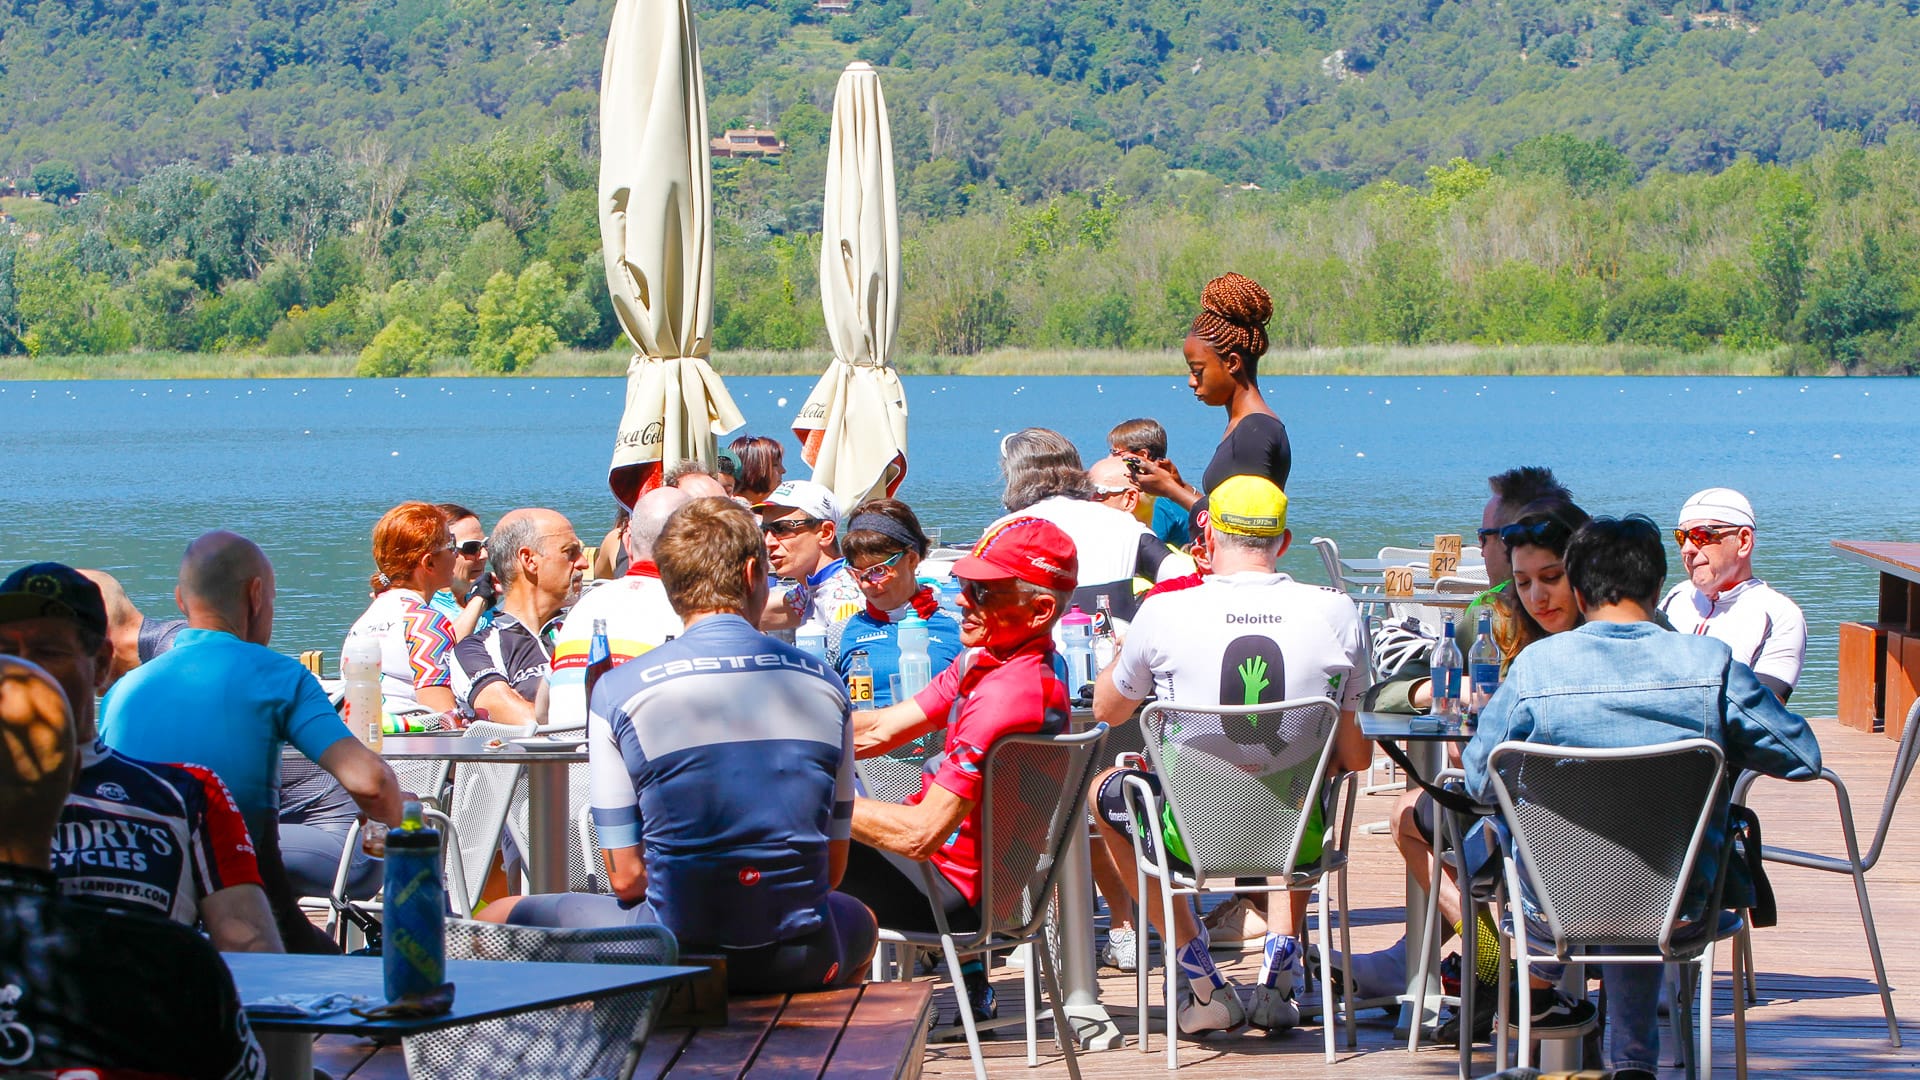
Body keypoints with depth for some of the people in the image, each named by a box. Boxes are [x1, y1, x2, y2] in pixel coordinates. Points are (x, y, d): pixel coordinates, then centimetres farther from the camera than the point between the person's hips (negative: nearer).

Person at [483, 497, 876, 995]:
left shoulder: (618, 691, -5)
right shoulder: (824, 683, 4)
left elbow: (625, 876, -3)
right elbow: (832, 866, 8)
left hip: (676, 955, -3)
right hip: (799, 963, 3)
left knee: (498, 918, 20)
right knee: (858, 919, 40)